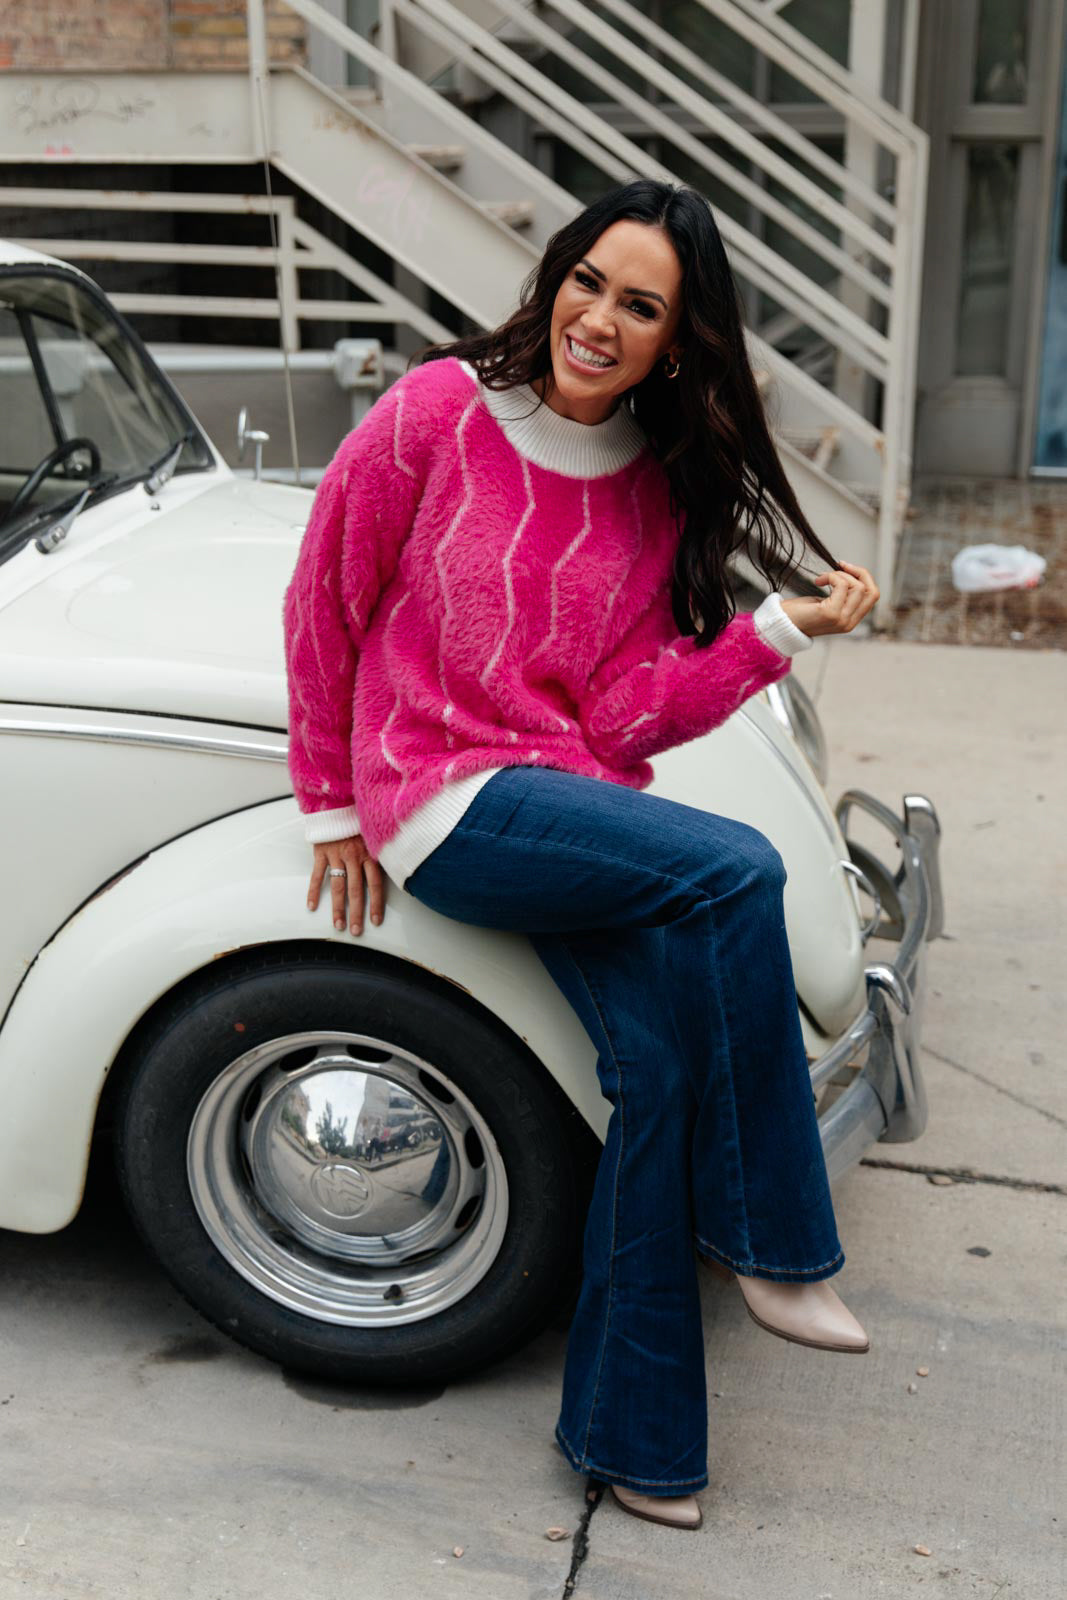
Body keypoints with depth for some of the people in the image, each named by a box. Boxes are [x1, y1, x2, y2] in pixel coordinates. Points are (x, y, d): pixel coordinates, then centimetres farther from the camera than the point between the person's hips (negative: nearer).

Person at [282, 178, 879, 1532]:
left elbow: (626, 715, -1)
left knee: (664, 1062, -14)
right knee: (738, 872, -25)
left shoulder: (657, 488, 6)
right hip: (444, 798, -5)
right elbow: (323, 604, 1)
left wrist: (783, 630, -11)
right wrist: (330, 804, 5)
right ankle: (767, 1244, -6)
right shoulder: (438, 412, -7)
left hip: (576, 802, 5)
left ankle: (630, 1433, 4)